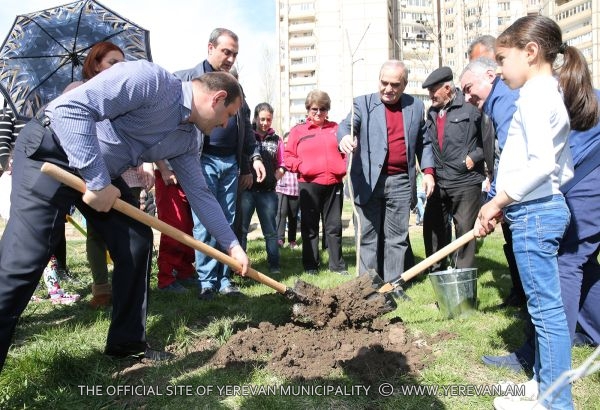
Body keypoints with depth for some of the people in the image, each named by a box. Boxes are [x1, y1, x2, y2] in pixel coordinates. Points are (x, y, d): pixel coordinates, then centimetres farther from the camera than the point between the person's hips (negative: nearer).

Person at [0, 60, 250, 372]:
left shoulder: (188, 140, 5)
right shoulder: (151, 79, -23)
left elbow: (199, 193, 12)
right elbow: (71, 107, -29)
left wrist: (232, 245, 12)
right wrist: (97, 181, -27)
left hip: (102, 173, 9)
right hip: (51, 152, -9)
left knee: (137, 243, 4)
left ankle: (127, 342, 16)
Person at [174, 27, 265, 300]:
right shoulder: (186, 79, 2)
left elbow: (246, 127, 23)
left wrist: (253, 158, 16)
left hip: (230, 162, 5)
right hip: (203, 160, -5)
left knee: (227, 223, 7)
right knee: (205, 223, -4)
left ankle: (223, 279, 15)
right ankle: (207, 281, 5)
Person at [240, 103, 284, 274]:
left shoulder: (276, 140, 12)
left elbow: (282, 165, 15)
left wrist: (274, 178, -1)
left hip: (268, 191, 2)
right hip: (246, 189, -2)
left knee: (270, 231, 4)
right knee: (241, 228, 2)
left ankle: (274, 266, 10)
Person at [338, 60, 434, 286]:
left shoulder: (416, 106, 13)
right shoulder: (363, 103, 5)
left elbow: (423, 142, 18)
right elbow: (346, 124, -12)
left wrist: (428, 171, 6)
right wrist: (344, 137, -35)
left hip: (401, 182, 2)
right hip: (369, 181, -2)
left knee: (397, 237, 6)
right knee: (368, 236, 2)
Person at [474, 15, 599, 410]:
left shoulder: (535, 94, -13)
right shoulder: (554, 93, 16)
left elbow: (541, 162, -26)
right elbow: (563, 169, 16)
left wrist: (498, 201, -16)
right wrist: (505, 203, 13)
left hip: (534, 214, -10)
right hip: (547, 208, 10)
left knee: (547, 308, -2)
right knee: (545, 305, 17)